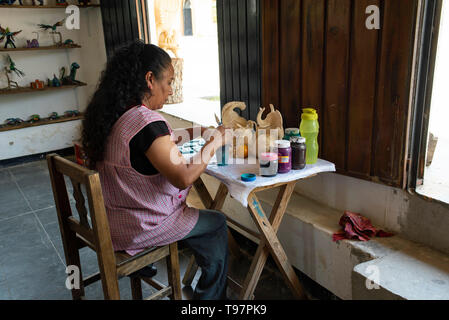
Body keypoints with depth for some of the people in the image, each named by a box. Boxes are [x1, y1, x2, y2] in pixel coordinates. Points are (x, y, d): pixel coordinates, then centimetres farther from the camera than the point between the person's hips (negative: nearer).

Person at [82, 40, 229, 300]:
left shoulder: (112, 113, 0)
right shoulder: (146, 120, -28)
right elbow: (184, 177, -30)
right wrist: (215, 143, -18)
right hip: (139, 229, -9)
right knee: (217, 223, 11)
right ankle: (212, 296, 27)